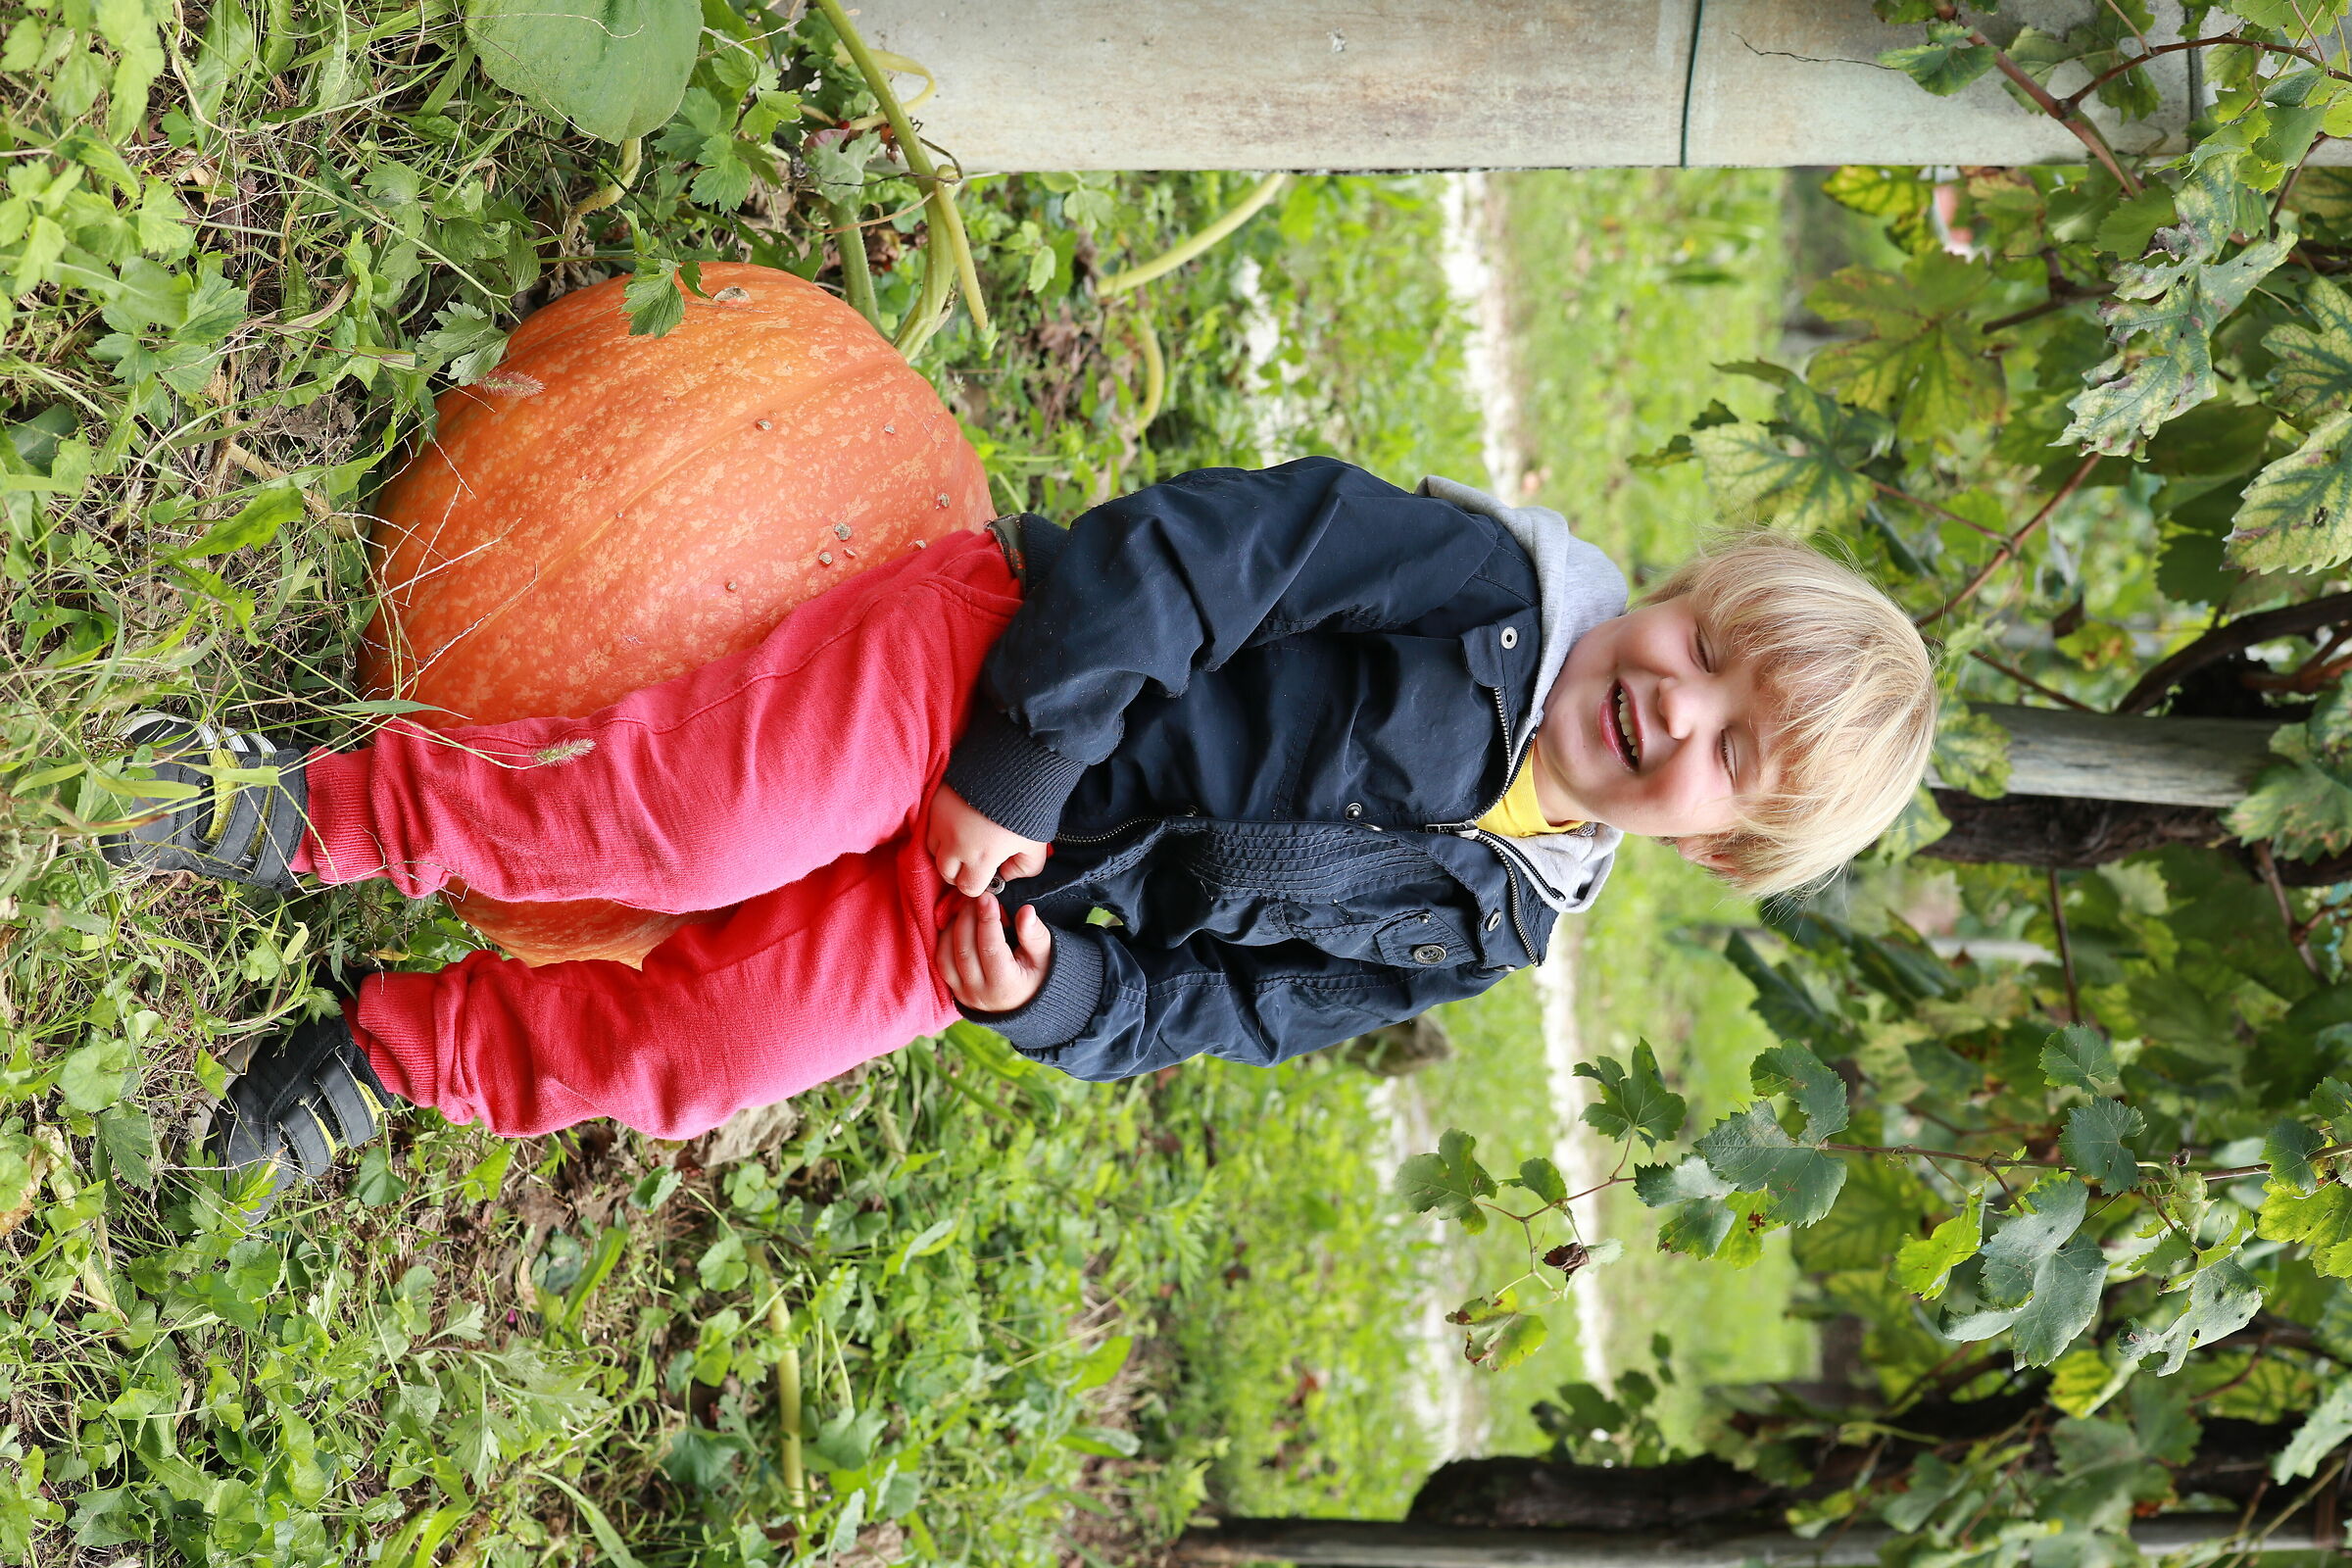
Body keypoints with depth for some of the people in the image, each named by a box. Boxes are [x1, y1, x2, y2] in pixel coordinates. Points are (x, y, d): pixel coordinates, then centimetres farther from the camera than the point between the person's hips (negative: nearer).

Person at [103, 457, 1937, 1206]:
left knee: (684, 1057, -14)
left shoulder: (1469, 929, 6)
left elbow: (1217, 1008, 8)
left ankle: (400, 1048, 7)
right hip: (996, 661, -4)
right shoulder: (1486, 582, -11)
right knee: (699, 826, -30)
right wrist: (1018, 762, -21)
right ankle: (320, 807, -15)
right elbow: (1189, 548, -16)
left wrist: (1050, 991, -10)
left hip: (967, 905, 4)